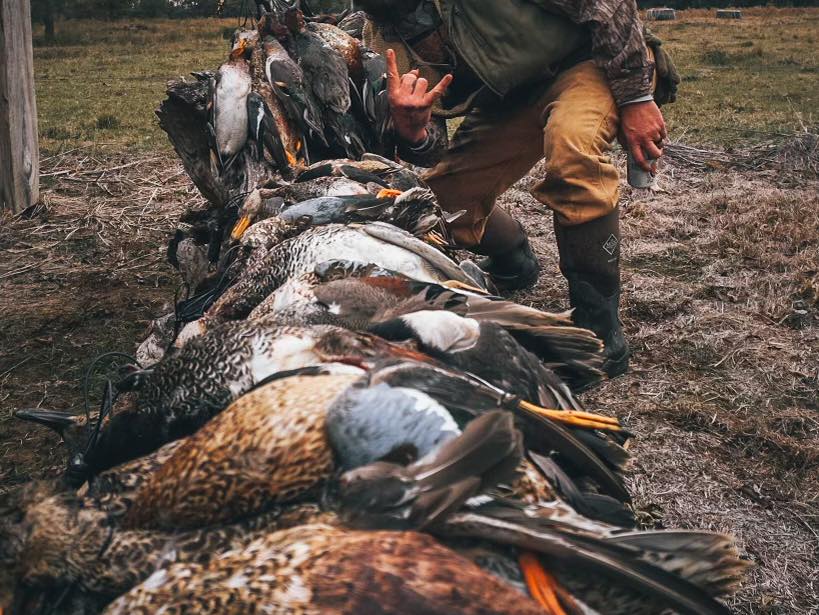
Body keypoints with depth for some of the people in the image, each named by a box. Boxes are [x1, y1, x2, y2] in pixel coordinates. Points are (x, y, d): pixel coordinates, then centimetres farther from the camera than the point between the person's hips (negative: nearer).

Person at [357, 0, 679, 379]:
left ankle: (598, 323, -25)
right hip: (507, 99, 6)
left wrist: (636, 97, -23)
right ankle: (514, 262, 32)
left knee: (572, 145, -37)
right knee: (439, 203, -3)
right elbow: (432, 154, -13)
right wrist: (411, 131, -37)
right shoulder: (383, 37, -14)